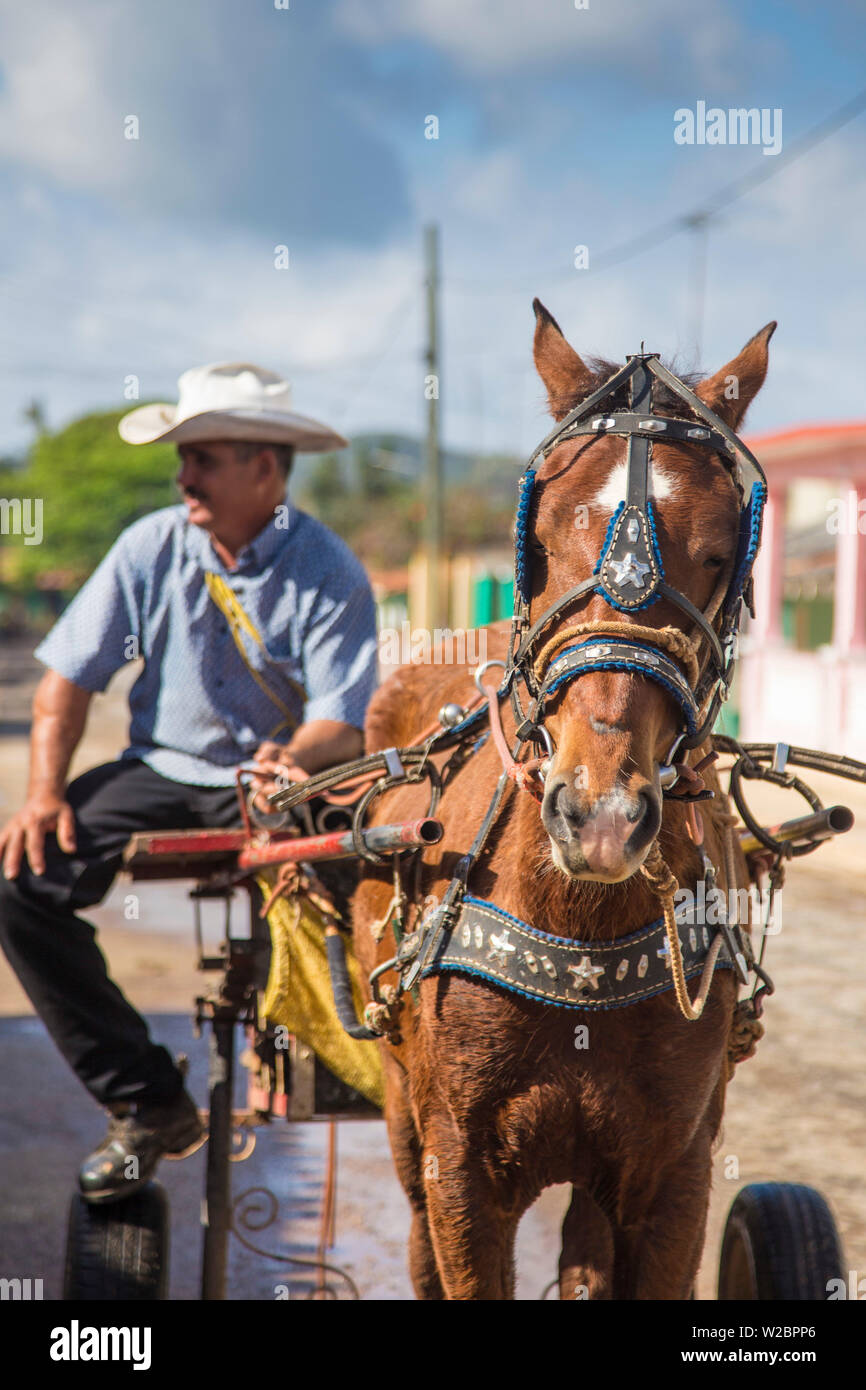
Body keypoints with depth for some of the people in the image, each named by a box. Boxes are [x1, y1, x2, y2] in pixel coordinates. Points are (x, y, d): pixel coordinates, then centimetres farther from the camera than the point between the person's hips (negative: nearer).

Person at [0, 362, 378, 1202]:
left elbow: (343, 722, -16)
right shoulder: (152, 545, -1)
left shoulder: (328, 574, -11)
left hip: (273, 779, -3)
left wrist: (295, 760, -39)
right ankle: (146, 1103, -6)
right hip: (162, 768, 4)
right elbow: (68, 674, 1)